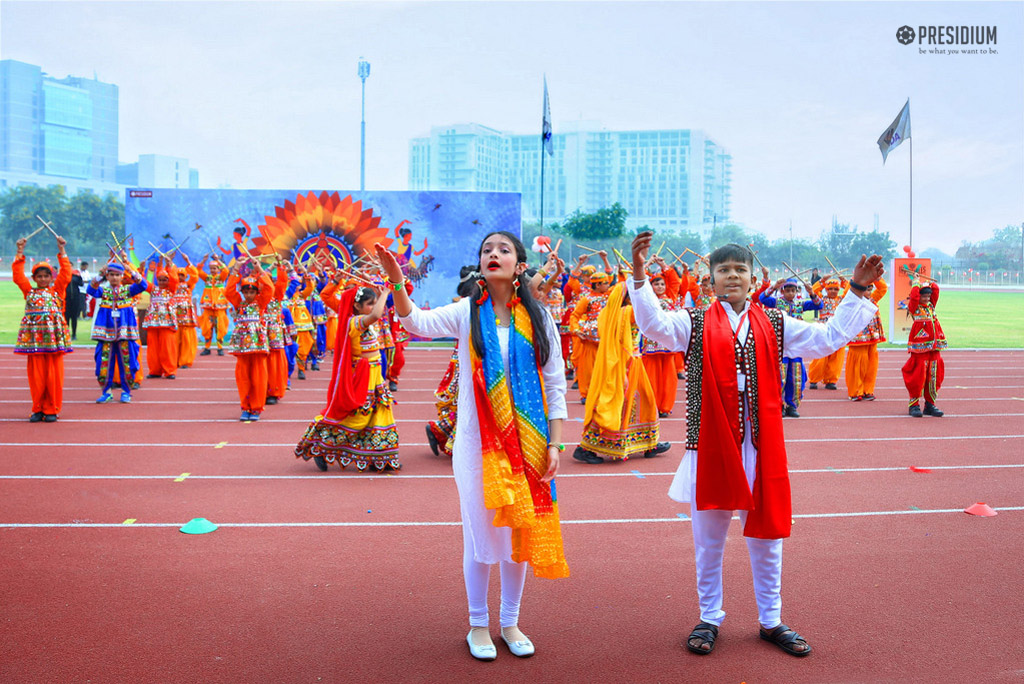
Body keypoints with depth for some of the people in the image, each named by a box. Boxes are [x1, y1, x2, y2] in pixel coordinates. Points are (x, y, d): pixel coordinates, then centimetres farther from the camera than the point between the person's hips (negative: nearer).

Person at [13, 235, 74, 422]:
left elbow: (66, 272, 2)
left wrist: (61, 250, 2)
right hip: (34, 338, 1)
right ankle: (38, 409, 13)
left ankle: (51, 410, 8)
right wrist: (20, 252, 5)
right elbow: (18, 275, 6)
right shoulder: (29, 292, 11)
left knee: (54, 376, -1)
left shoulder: (57, 291, 9)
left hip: (54, 337, -1)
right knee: (36, 376, 3)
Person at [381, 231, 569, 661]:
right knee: (480, 533, 6)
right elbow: (418, 322, -22)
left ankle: (510, 623, 31)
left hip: (527, 442, 2)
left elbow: (556, 385, 3)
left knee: (519, 531, 11)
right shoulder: (467, 313, -3)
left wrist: (554, 444, -2)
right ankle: (478, 625, 27)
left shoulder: (537, 319, 1)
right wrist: (396, 282, -39)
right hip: (477, 441, -1)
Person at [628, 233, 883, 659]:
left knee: (766, 536, 12)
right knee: (709, 539, 11)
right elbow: (654, 324, -18)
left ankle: (771, 621, 29)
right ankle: (710, 619, 28)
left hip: (761, 446, 2)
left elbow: (829, 338, 9)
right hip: (711, 447, -2)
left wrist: (856, 292, 5)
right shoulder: (695, 324, -1)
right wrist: (639, 276, -30)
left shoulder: (775, 326, 8)